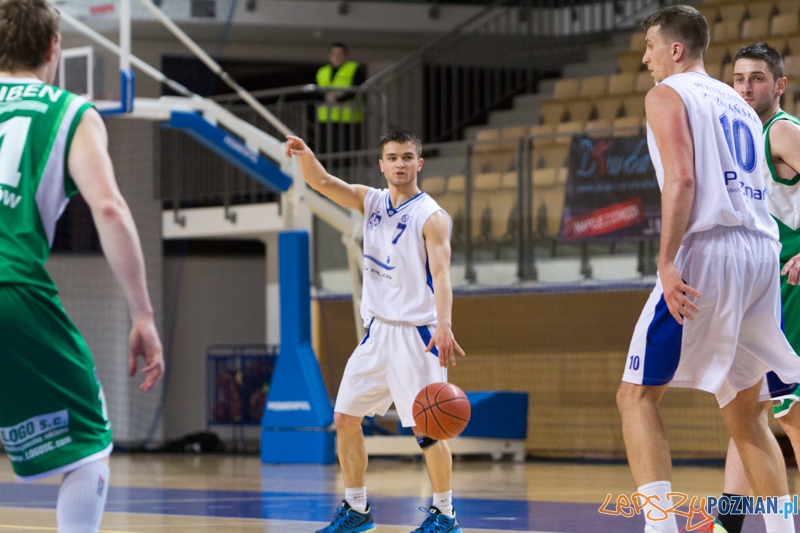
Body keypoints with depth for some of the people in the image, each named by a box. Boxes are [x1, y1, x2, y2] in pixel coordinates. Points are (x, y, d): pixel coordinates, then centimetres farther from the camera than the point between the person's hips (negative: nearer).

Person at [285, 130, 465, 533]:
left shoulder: (431, 217, -10)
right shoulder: (371, 202, 8)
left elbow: (441, 273, -21)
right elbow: (321, 182, -3)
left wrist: (444, 326, -36)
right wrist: (305, 155, -26)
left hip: (415, 333, -7)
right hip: (377, 331, 7)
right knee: (345, 417, 6)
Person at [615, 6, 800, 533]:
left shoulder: (667, 94, 2)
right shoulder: (739, 104, 25)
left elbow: (682, 179, -13)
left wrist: (667, 262, -19)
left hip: (707, 251, -7)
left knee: (638, 396, -3)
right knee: (744, 408, 17)